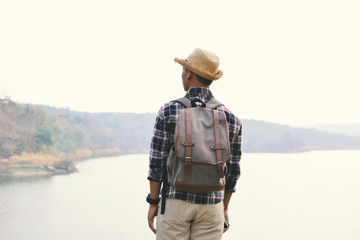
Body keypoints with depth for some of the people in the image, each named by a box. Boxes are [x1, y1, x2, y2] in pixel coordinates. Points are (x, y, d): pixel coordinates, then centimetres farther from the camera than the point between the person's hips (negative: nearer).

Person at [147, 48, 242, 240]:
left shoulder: (168, 111, -5)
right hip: (211, 204, 2)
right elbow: (232, 170, 6)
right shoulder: (230, 118, 2)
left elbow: (157, 162, -6)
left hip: (175, 202, -2)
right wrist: (225, 208, 15)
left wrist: (153, 202, 2)